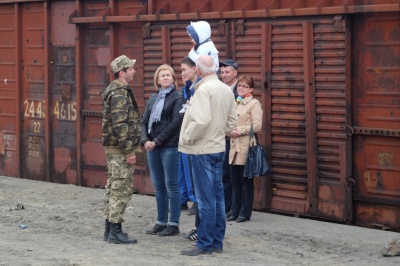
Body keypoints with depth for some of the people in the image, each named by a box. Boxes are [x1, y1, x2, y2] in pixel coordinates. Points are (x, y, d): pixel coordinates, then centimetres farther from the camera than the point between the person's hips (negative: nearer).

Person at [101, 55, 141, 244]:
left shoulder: (114, 90, 16)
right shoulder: (120, 93, -17)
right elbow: (120, 124, -23)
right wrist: (129, 151, -22)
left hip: (113, 149, 11)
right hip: (120, 149, -11)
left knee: (113, 187, 14)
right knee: (121, 189, -7)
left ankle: (110, 228, 20)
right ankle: (115, 231, -6)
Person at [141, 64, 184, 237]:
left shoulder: (177, 97, -3)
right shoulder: (153, 99, 15)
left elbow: (176, 122, -11)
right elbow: (144, 121, 12)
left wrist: (157, 141, -13)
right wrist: (145, 140, -6)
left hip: (169, 146, -6)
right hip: (152, 147, 6)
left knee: (171, 185, -3)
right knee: (158, 186, 9)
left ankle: (173, 224, 2)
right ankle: (161, 222, 16)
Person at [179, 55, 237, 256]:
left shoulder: (203, 89, -17)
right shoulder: (227, 90, 8)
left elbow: (201, 121, -25)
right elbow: (231, 122, 12)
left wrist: (186, 139, -11)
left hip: (202, 150, -8)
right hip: (218, 147, 8)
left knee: (205, 199, -4)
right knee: (217, 197, 12)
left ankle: (205, 244, 1)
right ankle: (217, 242, 18)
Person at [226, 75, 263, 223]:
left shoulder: (254, 104, -4)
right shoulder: (235, 103, 18)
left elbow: (257, 126, -13)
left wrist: (240, 131, -15)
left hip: (246, 148, -7)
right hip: (234, 146, 7)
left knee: (246, 181, 0)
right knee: (235, 182, 9)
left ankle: (245, 212, 5)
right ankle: (235, 212, 15)